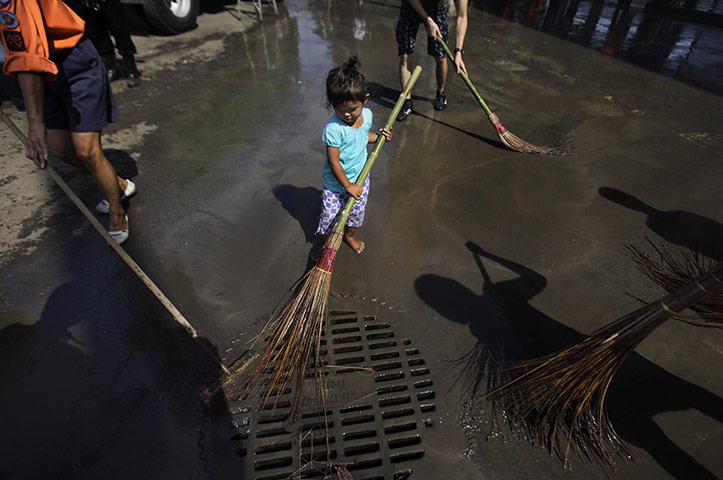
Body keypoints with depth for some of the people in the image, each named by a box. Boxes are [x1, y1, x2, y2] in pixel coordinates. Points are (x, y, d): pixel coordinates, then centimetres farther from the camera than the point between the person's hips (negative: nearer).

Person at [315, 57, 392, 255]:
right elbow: (333, 162, -24)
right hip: (336, 183, -5)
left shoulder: (367, 115, -8)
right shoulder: (333, 128, -29)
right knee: (329, 215, 9)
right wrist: (348, 185, -19)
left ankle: (350, 236, 53)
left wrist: (379, 136, -2)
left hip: (360, 177, 6)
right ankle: (324, 244, 38)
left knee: (357, 212, 23)